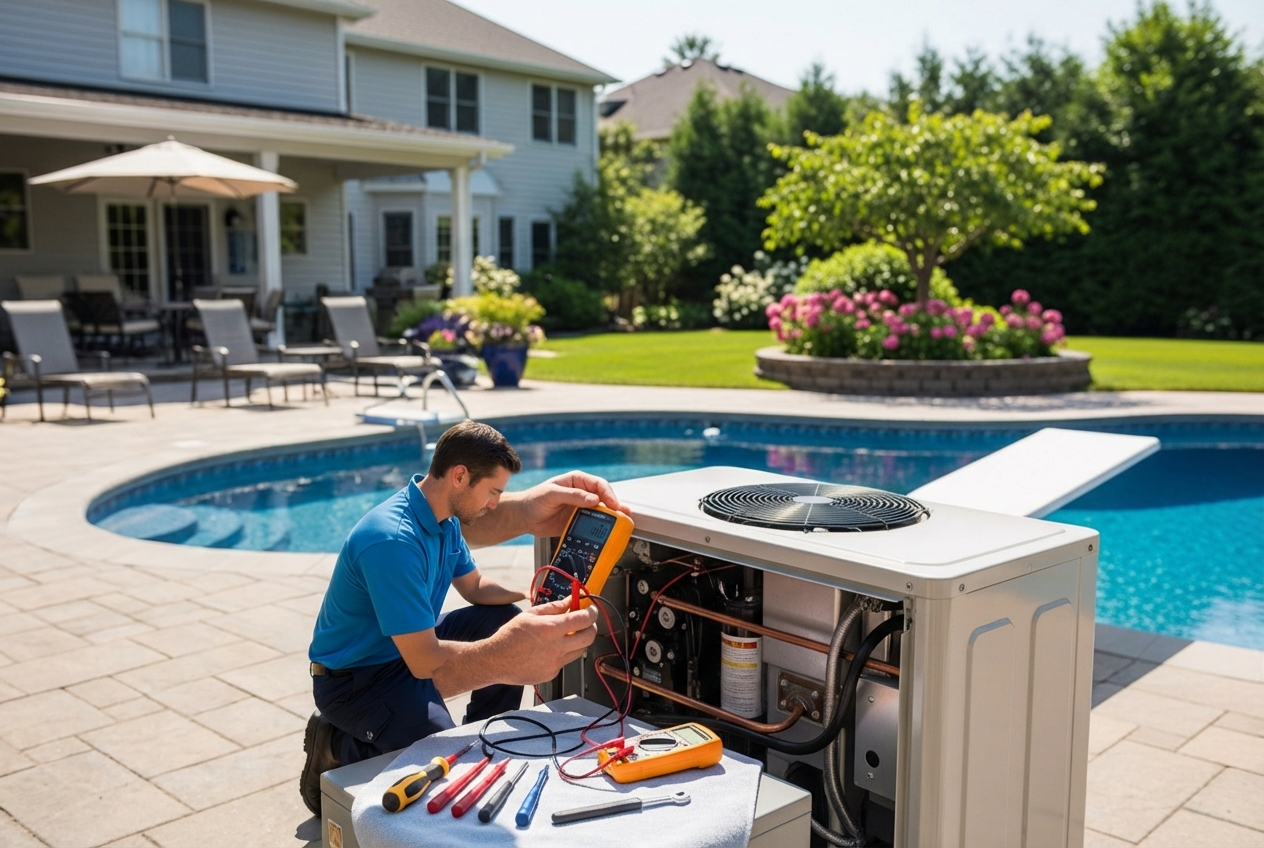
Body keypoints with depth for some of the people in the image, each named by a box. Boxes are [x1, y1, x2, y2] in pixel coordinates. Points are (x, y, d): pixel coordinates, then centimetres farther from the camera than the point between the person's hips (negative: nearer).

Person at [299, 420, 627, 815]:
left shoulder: (445, 518, -3)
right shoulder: (392, 540, -33)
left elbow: (476, 587, 10)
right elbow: (425, 662, -37)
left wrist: (543, 601, -8)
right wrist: (504, 659, -55)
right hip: (354, 678, -9)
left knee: (507, 621, 0)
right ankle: (337, 747, -2)